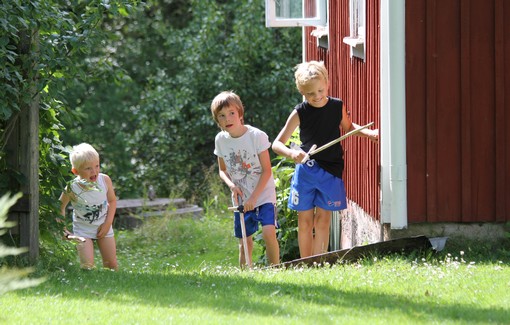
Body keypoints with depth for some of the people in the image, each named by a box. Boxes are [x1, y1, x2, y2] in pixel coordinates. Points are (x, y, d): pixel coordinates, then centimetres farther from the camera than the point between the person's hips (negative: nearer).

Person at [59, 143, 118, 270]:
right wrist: (63, 230, -10)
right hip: (83, 230, -3)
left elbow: (112, 200, 0)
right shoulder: (72, 188, -22)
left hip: (103, 227, 3)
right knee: (87, 266, -13)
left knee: (111, 264, 8)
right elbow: (60, 207, -6)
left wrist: (108, 223, -7)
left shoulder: (105, 180, -15)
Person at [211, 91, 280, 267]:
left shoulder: (256, 136, -14)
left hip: (263, 195, -4)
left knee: (269, 232, -21)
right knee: (245, 240, 6)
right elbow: (223, 170, 11)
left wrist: (254, 197, -17)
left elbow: (267, 171, -12)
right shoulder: (221, 140, -1)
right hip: (241, 198, 4)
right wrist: (232, 185, -11)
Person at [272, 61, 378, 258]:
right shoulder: (300, 113, -7)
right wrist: (291, 153, -28)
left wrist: (368, 133, 5)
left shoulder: (338, 107, -1)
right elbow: (277, 144, -7)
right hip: (305, 171, 0)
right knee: (305, 220, 4)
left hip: (331, 171, 1)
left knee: (323, 219, -1)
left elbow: (348, 127, 23)